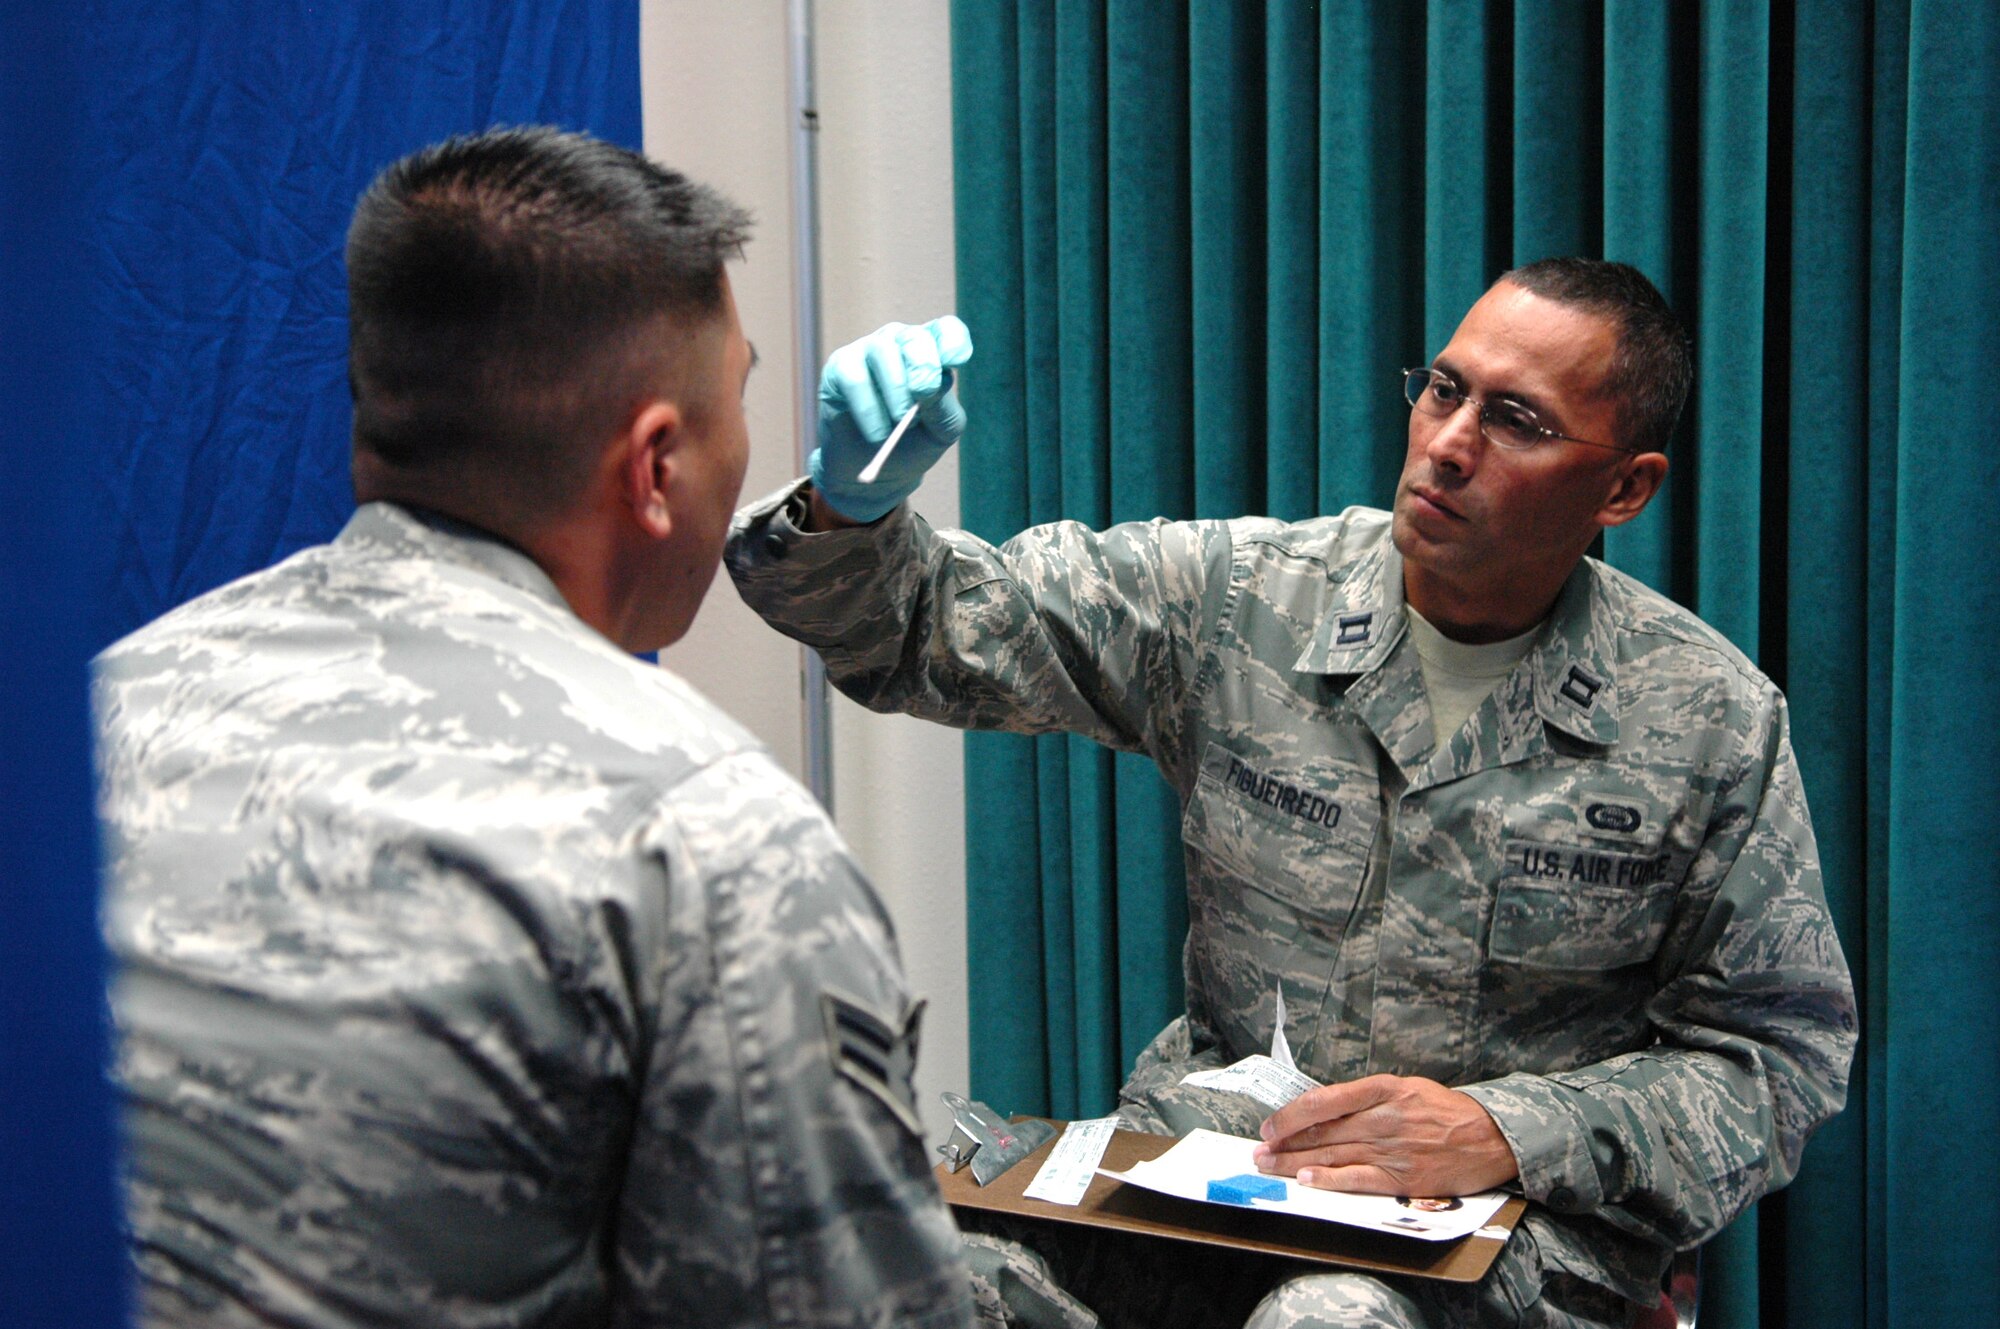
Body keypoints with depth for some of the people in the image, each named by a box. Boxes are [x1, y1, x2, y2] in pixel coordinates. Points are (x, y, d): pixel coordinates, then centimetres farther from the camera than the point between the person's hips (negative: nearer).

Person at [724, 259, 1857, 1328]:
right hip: (1201, 1145, 3)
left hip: (1514, 1224, -2)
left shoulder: (1714, 722, -4)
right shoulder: (1235, 598, 0)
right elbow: (928, 630, 0)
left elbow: (1781, 1055, 0)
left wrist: (1509, 1136, -15)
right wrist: (852, 507, -24)